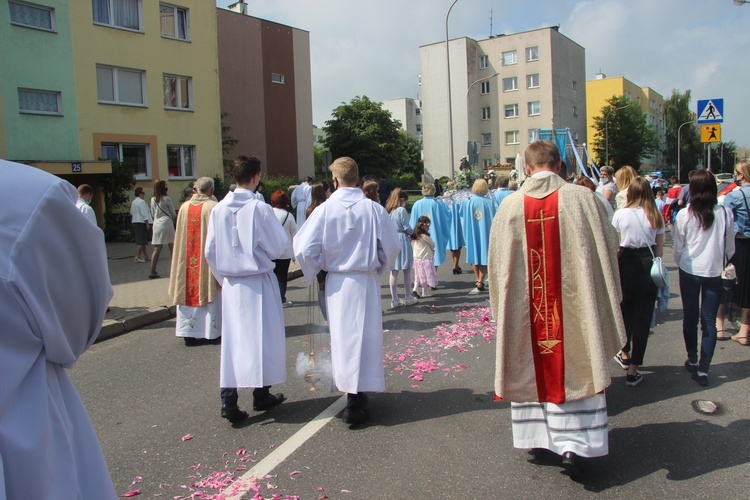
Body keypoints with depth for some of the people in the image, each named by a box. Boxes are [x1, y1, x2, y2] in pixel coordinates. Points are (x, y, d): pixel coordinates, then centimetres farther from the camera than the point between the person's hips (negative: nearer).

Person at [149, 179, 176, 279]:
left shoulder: (153, 200, 6)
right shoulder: (167, 199, -7)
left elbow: (153, 214, 14)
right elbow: (173, 214, 2)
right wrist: (172, 218, 22)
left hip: (156, 224, 4)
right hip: (167, 223, -4)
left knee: (157, 248, 4)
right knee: (172, 247, 5)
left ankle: (153, 271, 0)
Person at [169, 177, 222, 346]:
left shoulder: (184, 207, 2)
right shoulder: (213, 207, -10)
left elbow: (179, 236, 7)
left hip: (188, 259, 4)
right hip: (208, 258, -4)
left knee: (188, 291, 9)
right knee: (210, 291, 6)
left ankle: (188, 332, 12)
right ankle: (211, 330, 10)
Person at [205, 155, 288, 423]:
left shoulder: (219, 209, -1)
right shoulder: (260, 209, -15)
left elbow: (210, 251, 4)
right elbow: (278, 247, -9)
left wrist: (224, 276, 16)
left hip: (231, 283, 4)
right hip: (258, 282, -4)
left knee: (232, 339, 9)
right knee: (262, 337, 9)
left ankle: (228, 399, 6)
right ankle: (261, 394, 22)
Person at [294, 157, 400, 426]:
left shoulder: (324, 210, -9)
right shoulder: (374, 209, -8)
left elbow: (304, 249, -10)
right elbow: (393, 246, -2)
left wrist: (314, 272, 8)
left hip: (337, 281, 1)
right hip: (367, 281, 0)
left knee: (343, 335, 13)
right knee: (364, 335, 8)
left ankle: (353, 392, 24)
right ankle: (355, 400, 11)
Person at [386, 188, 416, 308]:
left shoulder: (388, 211, 7)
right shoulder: (402, 210, -10)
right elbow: (407, 227, -11)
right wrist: (412, 233, 11)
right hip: (402, 240, -5)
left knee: (394, 271, 8)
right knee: (407, 270, 8)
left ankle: (394, 299, 11)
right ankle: (407, 298, 15)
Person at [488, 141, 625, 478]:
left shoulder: (510, 206, -4)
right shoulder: (582, 199, -7)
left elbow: (498, 264, 2)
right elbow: (608, 247, -1)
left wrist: (503, 307, 16)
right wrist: (607, 297, 12)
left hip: (524, 309, 2)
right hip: (574, 303, -1)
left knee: (532, 367, 14)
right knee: (575, 367, 8)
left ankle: (538, 438, 25)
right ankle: (575, 445, 4)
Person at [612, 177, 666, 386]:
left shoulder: (621, 213, -4)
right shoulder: (656, 216, -1)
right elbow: (660, 247, 2)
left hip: (627, 262, 0)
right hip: (649, 265, 0)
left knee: (625, 310, 21)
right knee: (643, 316, 4)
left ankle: (624, 354, 39)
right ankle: (633, 371, 6)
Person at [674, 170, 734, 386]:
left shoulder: (684, 215, -10)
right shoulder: (725, 214, -7)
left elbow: (677, 248, -1)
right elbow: (730, 248, 3)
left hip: (689, 271, 0)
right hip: (715, 273, 0)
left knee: (690, 317, 15)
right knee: (709, 321, 5)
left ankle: (693, 361, 29)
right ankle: (703, 369, 4)